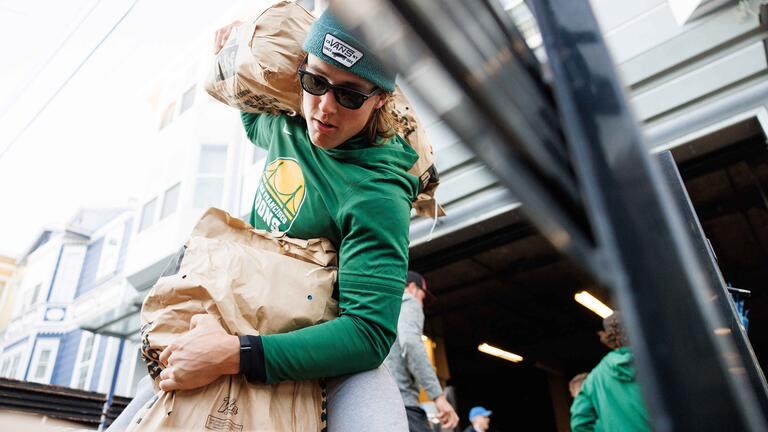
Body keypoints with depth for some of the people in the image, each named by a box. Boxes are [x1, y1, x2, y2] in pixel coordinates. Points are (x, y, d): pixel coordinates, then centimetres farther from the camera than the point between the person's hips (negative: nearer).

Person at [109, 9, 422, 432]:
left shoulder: (376, 197, -28)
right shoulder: (288, 126, -4)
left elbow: (368, 333, -33)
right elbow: (255, 122, 24)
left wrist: (235, 354, -39)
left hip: (321, 349, -6)